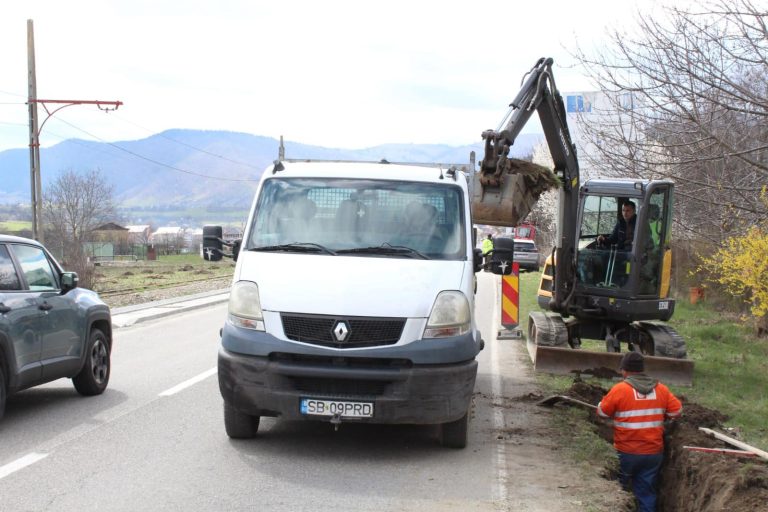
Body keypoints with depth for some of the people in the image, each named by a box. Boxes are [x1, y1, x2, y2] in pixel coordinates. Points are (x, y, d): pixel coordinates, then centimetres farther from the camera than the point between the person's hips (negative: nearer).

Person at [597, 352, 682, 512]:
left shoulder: (619, 389, -12)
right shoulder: (661, 389, 0)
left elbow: (602, 413, -2)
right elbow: (677, 411, 6)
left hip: (627, 452, -3)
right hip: (654, 452, 3)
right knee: (647, 493, 9)